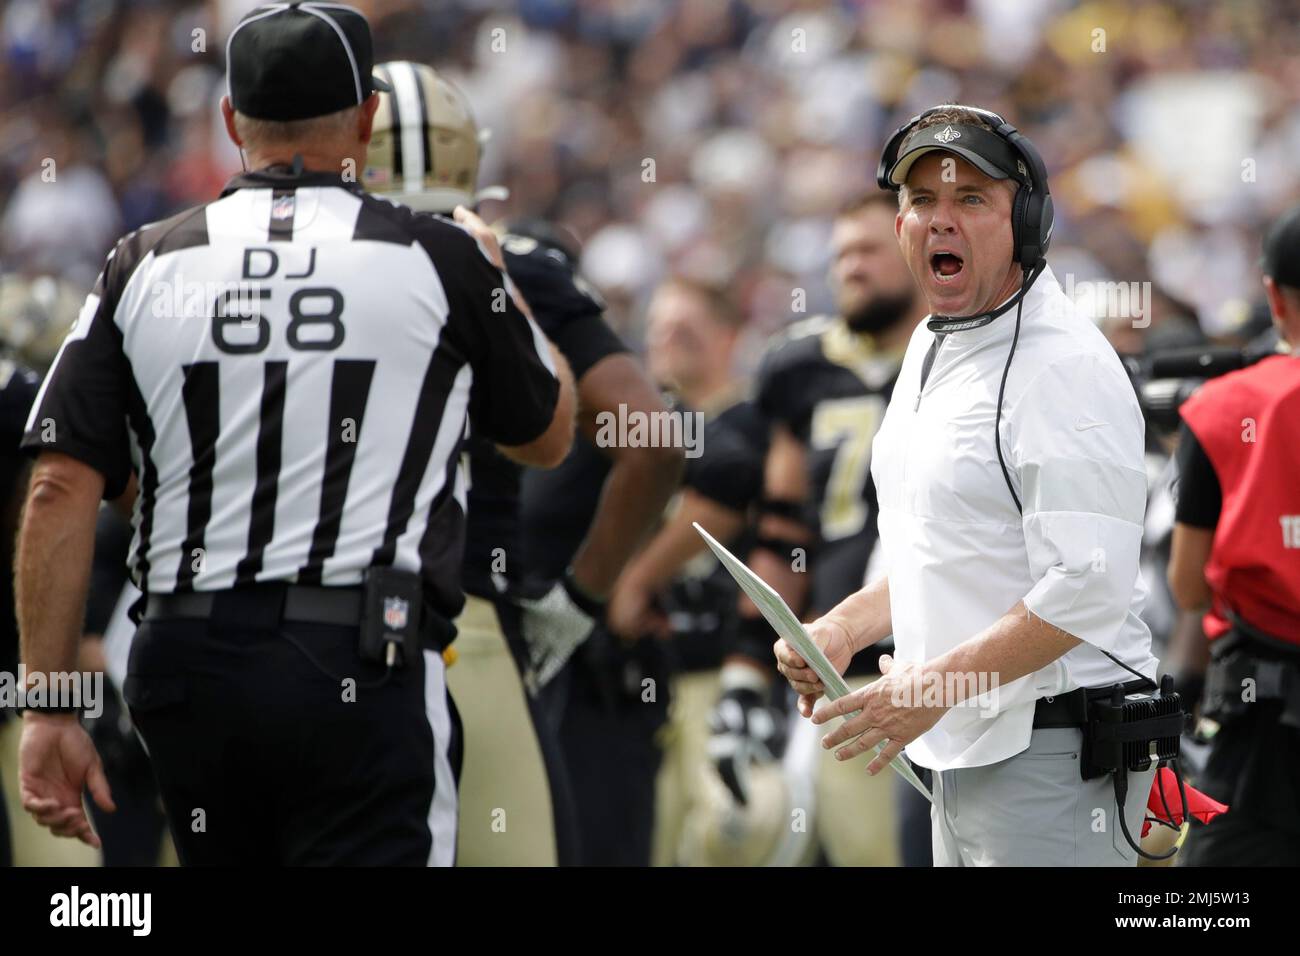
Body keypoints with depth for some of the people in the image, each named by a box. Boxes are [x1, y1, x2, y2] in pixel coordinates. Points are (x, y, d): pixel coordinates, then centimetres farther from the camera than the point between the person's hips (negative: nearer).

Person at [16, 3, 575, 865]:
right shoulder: (441, 261, 2)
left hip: (190, 666, 3)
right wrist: (499, 286, 36)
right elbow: (548, 436, 18)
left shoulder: (146, 267, 6)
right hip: (364, 668, -3)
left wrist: (48, 709, 5)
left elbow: (62, 491, 1)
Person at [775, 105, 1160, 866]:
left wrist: (933, 686, -23)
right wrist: (846, 628, 10)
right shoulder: (931, 351, 15)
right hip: (961, 748, 9)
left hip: (1053, 747, -9)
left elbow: (1087, 590, -23)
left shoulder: (1067, 366, -16)